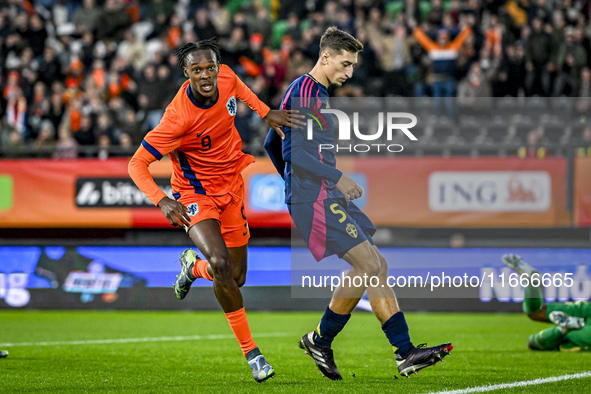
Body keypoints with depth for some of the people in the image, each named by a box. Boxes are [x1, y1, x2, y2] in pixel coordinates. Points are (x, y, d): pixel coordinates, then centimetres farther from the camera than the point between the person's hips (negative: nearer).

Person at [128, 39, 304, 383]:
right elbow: (137, 164, -25)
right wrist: (161, 200, -40)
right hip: (196, 194, -6)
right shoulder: (179, 118, -29)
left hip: (232, 187, 6)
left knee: (236, 278, 9)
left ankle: (193, 265, 46)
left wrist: (266, 113, 7)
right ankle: (250, 351, -11)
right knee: (221, 265, -28)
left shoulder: (227, 78, -13)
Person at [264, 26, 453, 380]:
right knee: (368, 265, -16)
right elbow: (297, 153, -21)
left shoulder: (317, 93, 20)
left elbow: (273, 144, 28)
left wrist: (293, 183, 33)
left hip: (329, 196, 11)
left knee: (379, 266, 5)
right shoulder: (304, 92, -12)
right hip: (315, 198, -11)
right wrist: (337, 178, -21)